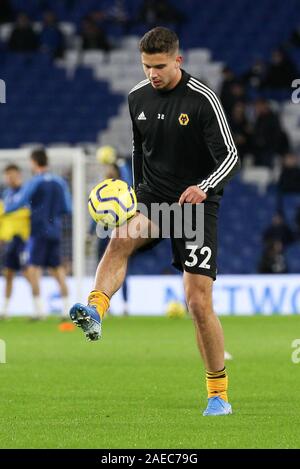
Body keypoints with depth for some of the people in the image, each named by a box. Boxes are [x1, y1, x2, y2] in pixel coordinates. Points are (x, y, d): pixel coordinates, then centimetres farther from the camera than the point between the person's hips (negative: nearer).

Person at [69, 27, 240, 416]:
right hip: (152, 198, 4)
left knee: (199, 302, -6)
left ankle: (219, 395, 6)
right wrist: (137, 200, 24)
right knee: (120, 238, -32)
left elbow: (230, 157, -15)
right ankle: (94, 312, -50)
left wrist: (203, 187, -33)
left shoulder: (202, 99, -12)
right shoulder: (137, 97, 4)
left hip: (196, 203, -4)